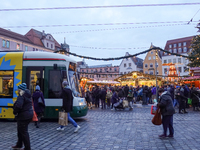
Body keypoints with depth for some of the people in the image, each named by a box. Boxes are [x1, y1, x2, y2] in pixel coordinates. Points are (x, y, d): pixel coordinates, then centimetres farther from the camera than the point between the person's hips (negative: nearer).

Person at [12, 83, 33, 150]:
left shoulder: (21, 96, -18)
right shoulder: (27, 95, 12)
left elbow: (18, 106, -32)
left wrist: (15, 112, -13)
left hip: (23, 116, -10)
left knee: (24, 132, 0)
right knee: (20, 130, 24)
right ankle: (19, 145, 39)